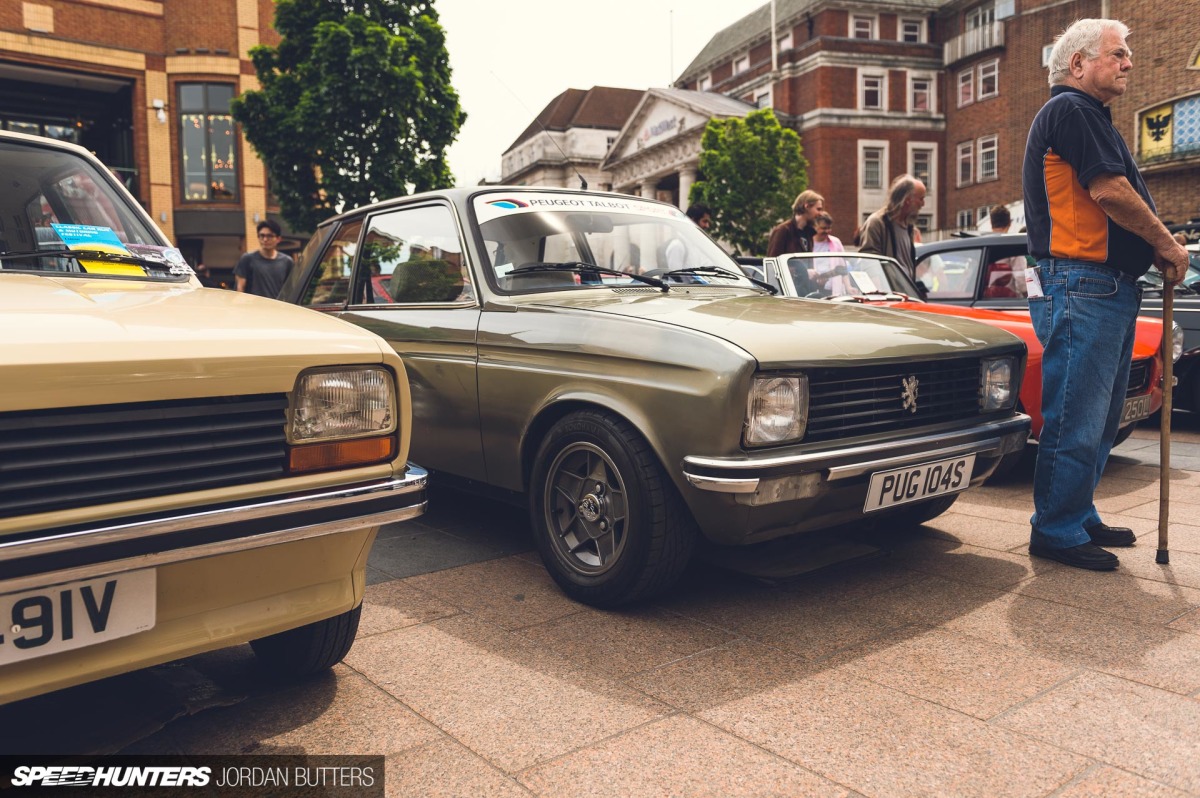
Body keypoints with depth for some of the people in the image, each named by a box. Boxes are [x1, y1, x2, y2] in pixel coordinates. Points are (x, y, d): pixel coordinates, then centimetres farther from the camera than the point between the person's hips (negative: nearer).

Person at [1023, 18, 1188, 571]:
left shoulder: (1090, 115, 25)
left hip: (1109, 287, 11)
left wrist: (1153, 250, 11)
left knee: (1099, 418, 15)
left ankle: (1080, 518, 25)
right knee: (1076, 419, -7)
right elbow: (1109, 190, -16)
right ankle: (1056, 532, 1)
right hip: (1081, 287, -11)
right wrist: (1167, 244, -5)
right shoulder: (1070, 109, -8)